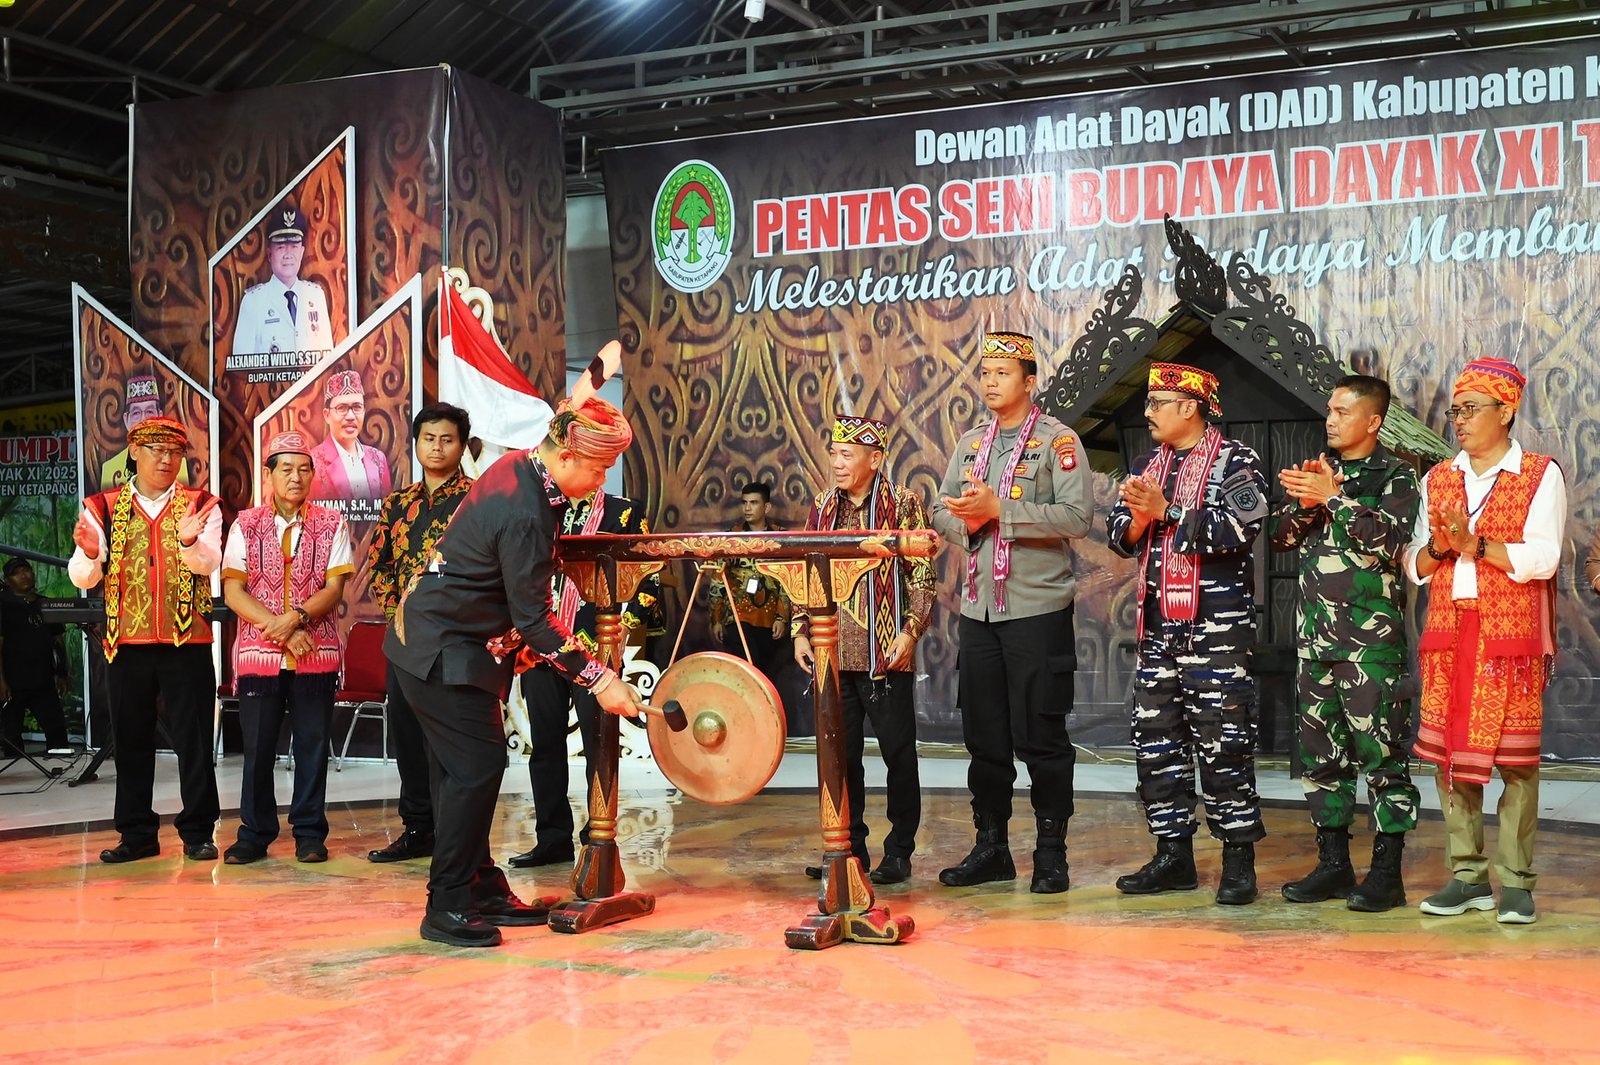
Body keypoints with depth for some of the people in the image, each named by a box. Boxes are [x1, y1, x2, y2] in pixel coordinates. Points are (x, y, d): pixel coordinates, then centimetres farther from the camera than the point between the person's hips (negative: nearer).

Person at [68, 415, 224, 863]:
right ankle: (137, 834, 18)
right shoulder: (103, 509, 6)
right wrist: (89, 554, -23)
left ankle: (198, 833, 10)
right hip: (126, 642, 2)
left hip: (187, 642, -2)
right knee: (131, 741, 8)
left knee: (193, 740, 1)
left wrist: (190, 540, -34)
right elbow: (82, 578, -1)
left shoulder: (201, 507, 3)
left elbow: (208, 563, -13)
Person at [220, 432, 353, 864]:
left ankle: (309, 833, 13)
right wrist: (278, 627, -12)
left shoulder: (331, 524, 6)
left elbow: (334, 589, -1)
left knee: (312, 743, 3)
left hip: (316, 654, 0)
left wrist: (296, 617, -17)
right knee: (257, 745, 3)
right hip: (258, 653, 0)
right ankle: (255, 833, 14)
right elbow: (233, 592, 0)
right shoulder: (246, 525, 7)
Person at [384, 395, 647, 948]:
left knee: (462, 767, 12)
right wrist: (599, 679, -20)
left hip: (429, 634, 10)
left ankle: (480, 888, 18)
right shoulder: (525, 516, -26)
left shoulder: (516, 465, 2)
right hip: (443, 648, -10)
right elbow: (533, 618, -23)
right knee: (477, 764, -9)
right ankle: (448, 906, -3)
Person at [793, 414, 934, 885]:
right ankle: (849, 847, 18)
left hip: (886, 654, -5)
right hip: (833, 652, 5)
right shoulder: (824, 507, 12)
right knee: (840, 753, 8)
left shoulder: (902, 505, -2)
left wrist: (911, 631, -13)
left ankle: (899, 851, 11)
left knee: (898, 752, 2)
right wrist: (800, 632, 8)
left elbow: (922, 576, -4)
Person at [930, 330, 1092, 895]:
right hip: (978, 609, 6)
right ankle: (991, 847, 21)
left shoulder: (1057, 439, -4)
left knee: (1040, 735, -2)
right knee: (984, 735, 10)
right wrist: (968, 521, -9)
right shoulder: (970, 443, 16)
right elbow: (942, 513, 14)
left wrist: (999, 510, -19)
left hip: (1037, 609, -6)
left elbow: (1077, 516, -16)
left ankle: (1051, 853, 9)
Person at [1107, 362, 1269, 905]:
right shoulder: (1146, 466, 18)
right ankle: (1174, 855, 17)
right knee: (1155, 739, 8)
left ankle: (1239, 859, 4)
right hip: (1157, 626, 7)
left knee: (1222, 742, -5)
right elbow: (1118, 533, 13)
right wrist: (1138, 518, -9)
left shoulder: (1236, 463, -3)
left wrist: (1167, 511, -16)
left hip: (1218, 626, -7)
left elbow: (1238, 530, -17)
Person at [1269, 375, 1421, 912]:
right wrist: (1305, 501, -9)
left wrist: (1334, 497, -17)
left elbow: (1390, 538, -16)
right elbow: (1281, 535, 9)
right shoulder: (1316, 471, 16)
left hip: (1372, 633, -6)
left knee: (1379, 749, -6)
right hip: (1316, 634, 6)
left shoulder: (1394, 475, -1)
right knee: (1319, 750, 8)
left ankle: (1387, 872, 0)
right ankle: (1333, 864, 17)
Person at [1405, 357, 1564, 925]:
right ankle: (1467, 876, 10)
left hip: (1512, 634, -4)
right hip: (1448, 632, 5)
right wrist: (1437, 547, -7)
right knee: (1449, 752, 2)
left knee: (1514, 755, -4)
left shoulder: (1540, 475, 2)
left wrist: (1475, 544, -17)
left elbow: (1542, 557, -9)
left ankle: (1515, 882, 1)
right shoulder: (1437, 479, 16)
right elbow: (1415, 564, 13)